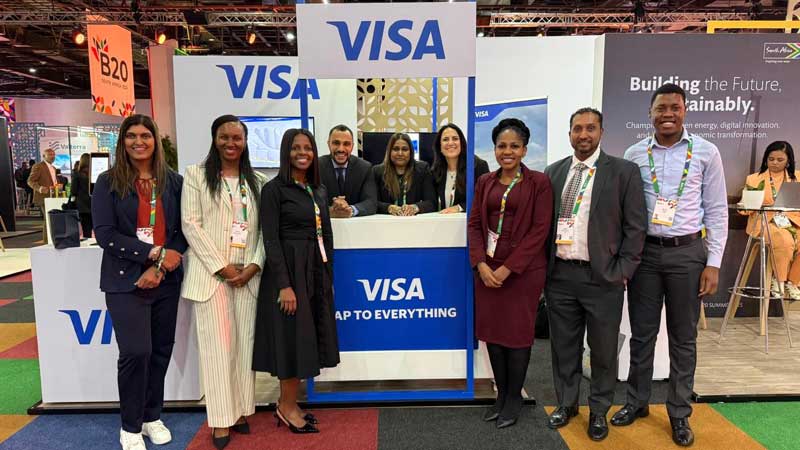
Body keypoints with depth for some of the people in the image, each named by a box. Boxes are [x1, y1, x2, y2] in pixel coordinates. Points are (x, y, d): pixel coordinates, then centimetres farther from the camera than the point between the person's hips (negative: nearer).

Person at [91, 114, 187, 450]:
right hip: (126, 280, -3)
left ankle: (152, 417, 28)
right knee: (136, 352, -6)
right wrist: (154, 253, -16)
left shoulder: (173, 181, 6)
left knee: (161, 350, 9)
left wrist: (160, 267, -11)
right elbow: (104, 233, -8)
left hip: (166, 280, 3)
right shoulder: (108, 182, 0)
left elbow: (183, 229, 3)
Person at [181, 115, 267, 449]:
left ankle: (241, 411, 20)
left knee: (245, 343, 7)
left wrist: (254, 265, -7)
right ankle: (221, 419, 10)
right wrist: (221, 266, -11)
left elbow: (265, 229, 8)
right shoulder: (196, 174, 3)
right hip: (211, 272, -3)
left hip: (248, 275, 3)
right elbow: (190, 223, -5)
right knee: (217, 345, 0)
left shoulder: (257, 181, 12)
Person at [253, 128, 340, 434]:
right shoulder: (274, 189, -8)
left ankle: (289, 404, 26)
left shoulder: (319, 190, 12)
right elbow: (270, 239, -14)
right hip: (289, 270, -7)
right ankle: (287, 406, 20)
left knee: (308, 338, 11)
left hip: (317, 271, 7)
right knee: (292, 337, 2)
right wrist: (284, 284, -20)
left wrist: (329, 277, 12)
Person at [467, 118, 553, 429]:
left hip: (523, 269, -4)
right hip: (487, 268, 4)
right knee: (491, 330, 10)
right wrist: (481, 264, -9)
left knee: (518, 332, 5)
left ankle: (514, 398, 24)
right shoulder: (485, 182, 9)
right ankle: (501, 395, 27)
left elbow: (540, 230, -10)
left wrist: (507, 268, -14)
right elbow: (474, 224, 6)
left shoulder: (538, 182, -4)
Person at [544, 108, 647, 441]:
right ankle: (566, 404, 33)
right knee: (563, 346, 14)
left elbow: (635, 225, -4)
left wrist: (622, 271, -8)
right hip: (559, 275, 3)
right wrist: (543, 265, 4)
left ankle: (599, 411, 30)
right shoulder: (553, 172, 8)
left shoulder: (624, 171, -2)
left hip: (603, 277, -2)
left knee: (603, 350, 10)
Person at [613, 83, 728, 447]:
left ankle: (679, 412, 25)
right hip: (644, 251, 1)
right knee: (641, 332, 11)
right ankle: (637, 401, 27)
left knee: (683, 336, 10)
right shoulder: (634, 154, 2)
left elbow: (717, 211, 1)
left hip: (687, 253, -1)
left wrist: (713, 263, -4)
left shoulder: (706, 152, 0)